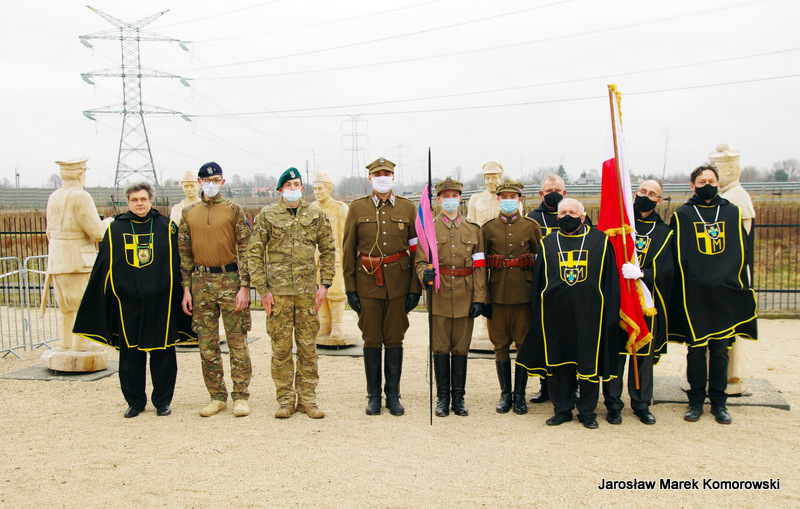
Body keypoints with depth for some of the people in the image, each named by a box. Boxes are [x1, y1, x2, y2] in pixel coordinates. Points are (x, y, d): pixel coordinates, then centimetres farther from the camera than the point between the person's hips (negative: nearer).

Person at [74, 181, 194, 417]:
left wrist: (183, 297, 2)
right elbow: (103, 268, 10)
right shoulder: (115, 229, 8)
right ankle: (135, 401, 22)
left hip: (160, 302, -1)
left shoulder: (167, 227, 5)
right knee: (130, 354, 7)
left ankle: (162, 401, 17)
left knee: (162, 353, 4)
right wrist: (105, 302, 7)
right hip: (128, 304, 1)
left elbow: (178, 263, 5)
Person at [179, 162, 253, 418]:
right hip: (201, 281, 3)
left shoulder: (234, 210, 1)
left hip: (230, 279, -3)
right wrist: (186, 288, 5)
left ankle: (241, 396, 9)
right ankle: (217, 397, 17)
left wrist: (244, 286, -9)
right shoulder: (189, 213, 11)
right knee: (207, 344, 6)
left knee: (237, 341, 0)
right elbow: (184, 253, 12)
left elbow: (244, 250, -2)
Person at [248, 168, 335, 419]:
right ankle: (285, 399, 15)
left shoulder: (316, 214, 7)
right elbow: (254, 253, 1)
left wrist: (324, 284, 2)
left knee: (308, 346, 5)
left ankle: (307, 398, 16)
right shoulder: (267, 215, 1)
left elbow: (328, 250, 11)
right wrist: (262, 289, -5)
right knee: (281, 347, 3)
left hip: (307, 291, 1)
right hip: (278, 291, -1)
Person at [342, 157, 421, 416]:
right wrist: (350, 288, -1)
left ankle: (393, 395, 17)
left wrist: (415, 288, -2)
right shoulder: (357, 208, 4)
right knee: (372, 341, 5)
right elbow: (349, 250, 5)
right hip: (367, 282, 0)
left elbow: (417, 249, 5)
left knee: (395, 340, 5)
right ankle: (374, 396, 17)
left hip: (398, 283, 0)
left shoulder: (408, 208, 5)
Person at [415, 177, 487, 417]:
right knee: (440, 349, 3)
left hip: (464, 296, 1)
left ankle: (459, 397, 18)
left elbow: (479, 267, 6)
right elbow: (420, 261, 4)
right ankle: (442, 398, 15)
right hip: (439, 296, -1)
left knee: (461, 349, 6)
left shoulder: (473, 229, 8)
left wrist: (479, 298, -2)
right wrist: (425, 274, -20)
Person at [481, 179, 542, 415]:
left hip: (524, 295, -1)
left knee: (524, 344, 4)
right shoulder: (488, 228, 5)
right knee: (501, 345, 6)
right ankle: (505, 394, 18)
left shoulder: (532, 226, 4)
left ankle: (520, 395, 16)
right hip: (497, 296, 1)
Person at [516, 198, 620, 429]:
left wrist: (610, 312, -1)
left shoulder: (599, 240, 4)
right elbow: (538, 281, 11)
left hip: (589, 313, -1)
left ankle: (587, 411, 19)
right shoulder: (548, 243, 9)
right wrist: (538, 314, 6)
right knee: (558, 361, 7)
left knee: (589, 362, 5)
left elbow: (610, 280, 5)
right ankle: (562, 409, 21)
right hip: (556, 314, 2)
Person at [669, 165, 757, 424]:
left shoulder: (732, 213, 10)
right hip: (693, 295, -1)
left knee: (720, 349, 6)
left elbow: (742, 253, 12)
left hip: (725, 294, 2)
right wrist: (680, 287, -3)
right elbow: (676, 256, 3)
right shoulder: (682, 215, 4)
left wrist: (740, 285, 6)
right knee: (696, 349, 4)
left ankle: (719, 402, 17)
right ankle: (696, 400, 15)